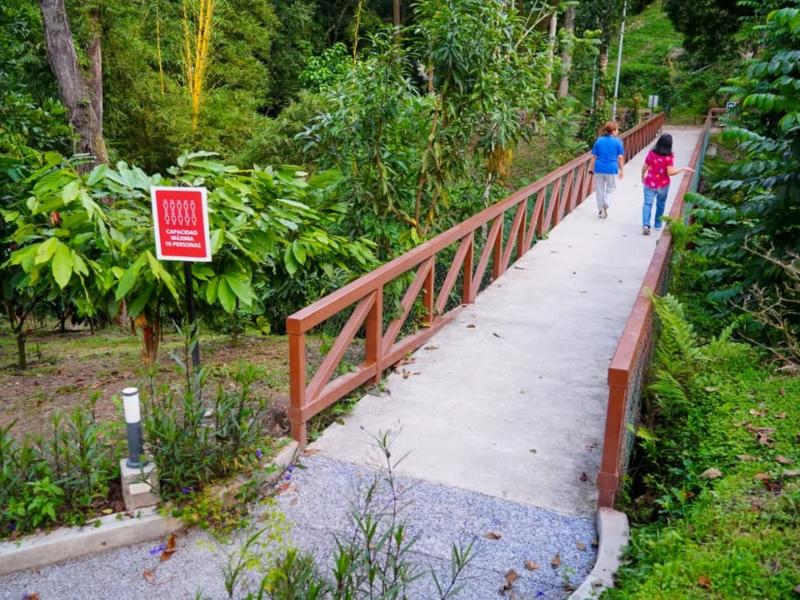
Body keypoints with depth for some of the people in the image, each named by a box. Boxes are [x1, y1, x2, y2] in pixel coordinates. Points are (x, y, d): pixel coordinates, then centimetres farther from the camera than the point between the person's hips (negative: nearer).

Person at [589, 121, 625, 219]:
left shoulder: (599, 140, 1)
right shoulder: (617, 141, -5)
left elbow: (594, 156, 1)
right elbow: (620, 157, -4)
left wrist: (591, 168, 11)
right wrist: (621, 170, 6)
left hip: (599, 168, 2)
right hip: (612, 169, -2)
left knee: (599, 189, 13)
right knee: (610, 188, 15)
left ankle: (601, 210, 19)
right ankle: (606, 203, -10)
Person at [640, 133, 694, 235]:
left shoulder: (651, 153, -7)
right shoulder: (669, 156, -15)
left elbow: (644, 168, -1)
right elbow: (670, 172, -19)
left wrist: (643, 177, 17)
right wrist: (683, 169, -9)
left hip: (650, 184, 1)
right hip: (663, 185, -1)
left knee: (647, 204, 2)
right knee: (660, 205, 17)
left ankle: (645, 224, -16)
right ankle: (658, 225, 28)